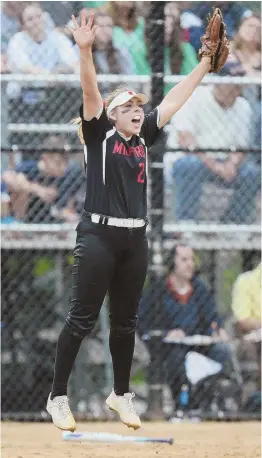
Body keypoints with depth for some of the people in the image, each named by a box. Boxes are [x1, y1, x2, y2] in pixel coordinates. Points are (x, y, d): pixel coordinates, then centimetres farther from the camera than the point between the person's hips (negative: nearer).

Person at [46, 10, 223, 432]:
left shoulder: (144, 137, 12)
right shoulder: (99, 134, -3)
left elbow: (175, 99, 17)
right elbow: (90, 92, -17)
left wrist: (205, 65, 18)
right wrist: (85, 50, -32)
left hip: (135, 239, 6)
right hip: (98, 236, -6)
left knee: (125, 322, 14)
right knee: (81, 320, -4)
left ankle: (121, 395, 26)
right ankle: (58, 397, 3)